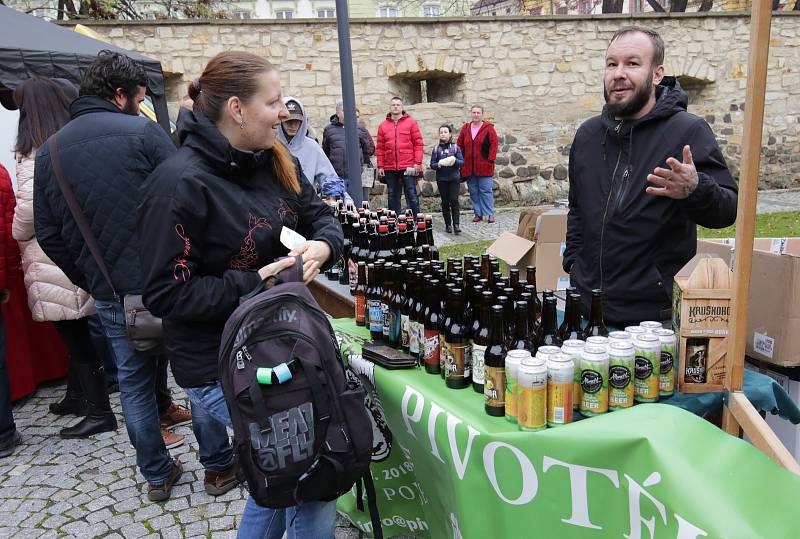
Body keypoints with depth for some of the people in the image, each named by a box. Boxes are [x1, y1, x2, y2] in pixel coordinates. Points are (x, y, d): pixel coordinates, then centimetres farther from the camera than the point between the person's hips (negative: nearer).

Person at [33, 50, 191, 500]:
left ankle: (158, 475, 30)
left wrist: (88, 279, 17)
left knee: (134, 381, 17)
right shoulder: (143, 133, -10)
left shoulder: (49, 151, 8)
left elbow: (49, 234, 9)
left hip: (110, 293, 5)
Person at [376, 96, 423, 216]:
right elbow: (380, 148, 9)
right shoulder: (383, 125, 10)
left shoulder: (411, 122, 3)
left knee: (412, 196, -1)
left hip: (408, 167, -3)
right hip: (390, 168, 3)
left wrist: (417, 163, -8)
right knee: (393, 197, 8)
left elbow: (418, 143, 0)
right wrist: (380, 166, 3)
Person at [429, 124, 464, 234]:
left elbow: (462, 162, 1)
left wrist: (455, 161, -19)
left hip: (454, 178, -1)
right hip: (441, 179, 1)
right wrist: (439, 164, -18)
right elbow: (432, 164, 3)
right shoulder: (436, 148, 5)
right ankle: (448, 225, 13)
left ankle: (456, 224, -5)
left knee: (454, 200, -7)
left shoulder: (455, 147, 3)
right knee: (445, 202, 5)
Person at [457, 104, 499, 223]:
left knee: (485, 191, -2)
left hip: (484, 166, -4)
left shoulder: (488, 128, -2)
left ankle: (490, 214, 5)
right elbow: (459, 145, 12)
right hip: (469, 167, 4)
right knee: (473, 191, 8)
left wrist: (490, 159, -11)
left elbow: (494, 143, -5)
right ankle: (478, 213, 16)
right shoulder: (465, 128, 9)